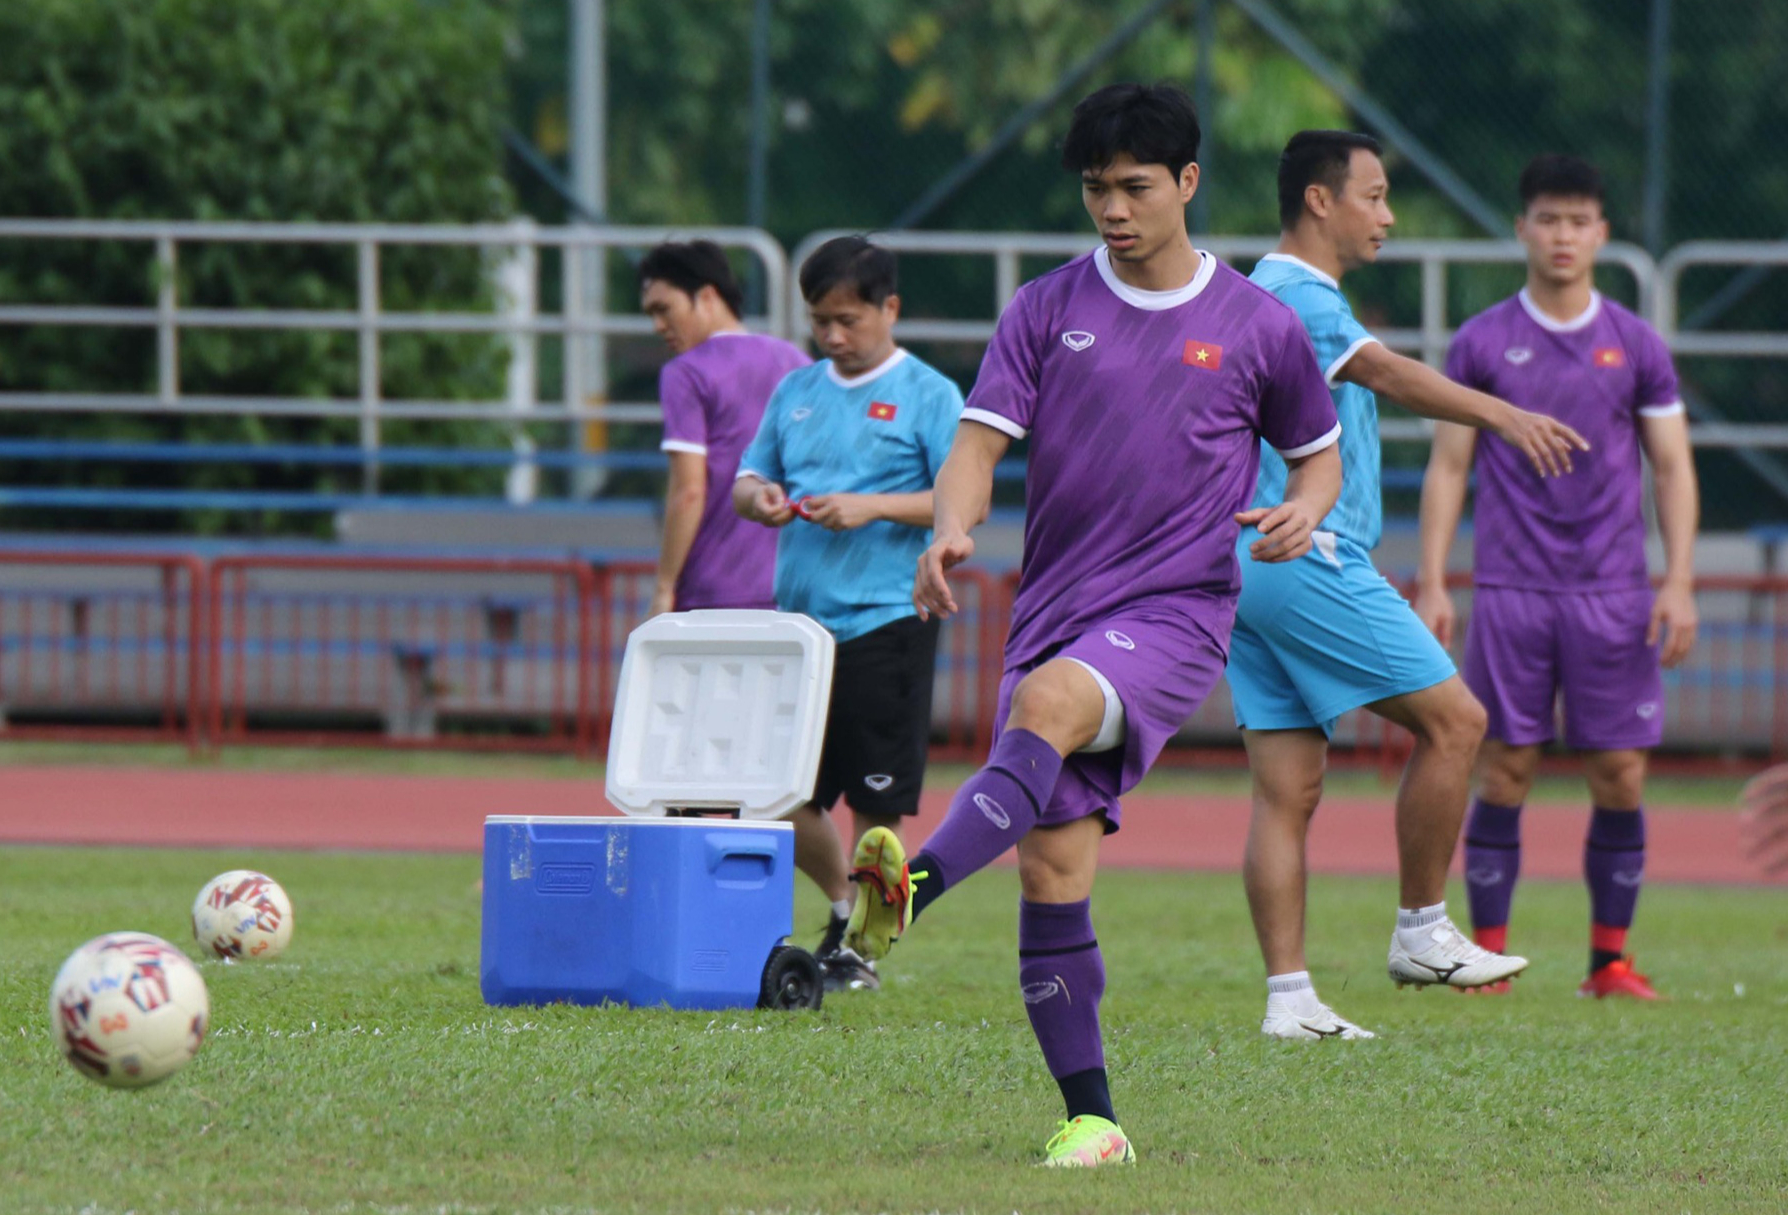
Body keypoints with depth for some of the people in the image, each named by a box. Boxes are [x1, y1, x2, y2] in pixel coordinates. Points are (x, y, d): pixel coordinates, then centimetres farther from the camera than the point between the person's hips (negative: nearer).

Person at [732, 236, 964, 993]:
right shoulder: (796, 392, 15)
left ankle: (859, 949, 6)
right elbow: (747, 479, 20)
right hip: (797, 619, 5)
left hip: (886, 622, -5)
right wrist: (759, 497, -4)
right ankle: (844, 909, 27)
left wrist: (874, 508, -19)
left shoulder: (928, 396, -1)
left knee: (875, 801, -3)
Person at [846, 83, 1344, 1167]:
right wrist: (953, 531, -21)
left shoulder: (1260, 328, 5)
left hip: (1175, 613, -4)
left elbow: (1319, 453, 17)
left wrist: (1303, 512, -6)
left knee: (1047, 704, -35)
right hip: (1057, 610, 4)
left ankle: (916, 886, -54)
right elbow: (983, 444, 0)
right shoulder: (1047, 312, 8)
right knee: (1052, 866, -3)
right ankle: (1090, 1118, 5)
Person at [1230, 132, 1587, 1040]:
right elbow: (1382, 371, -28)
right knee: (1453, 720, -6)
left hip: (1253, 566, 10)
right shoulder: (1293, 293, -11)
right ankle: (1422, 932, -1)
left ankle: (1288, 997, -2)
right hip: (1306, 558, -10)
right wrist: (1500, 414, -40)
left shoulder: (1280, 294, 22)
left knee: (1288, 789, 3)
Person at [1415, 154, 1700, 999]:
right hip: (1511, 589, -1)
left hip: (1614, 595, 1)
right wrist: (1432, 584, -1)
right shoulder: (1482, 343, 5)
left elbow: (1673, 469, 9)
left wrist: (1679, 582, -1)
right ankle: (1487, 952, 4)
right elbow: (1448, 468, 7)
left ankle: (1610, 959, 7)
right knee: (1504, 773, -3)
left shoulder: (1636, 346, 7)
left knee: (1620, 778, -2)